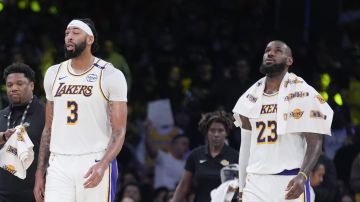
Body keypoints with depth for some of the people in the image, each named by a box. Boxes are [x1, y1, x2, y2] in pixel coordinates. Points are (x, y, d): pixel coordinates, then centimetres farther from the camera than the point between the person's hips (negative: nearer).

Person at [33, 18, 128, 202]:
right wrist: (39, 173, 13)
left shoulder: (110, 76, -3)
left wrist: (102, 166, -23)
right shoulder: (54, 74, 13)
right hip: (59, 166, 4)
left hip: (94, 165, -4)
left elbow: (119, 132, -7)